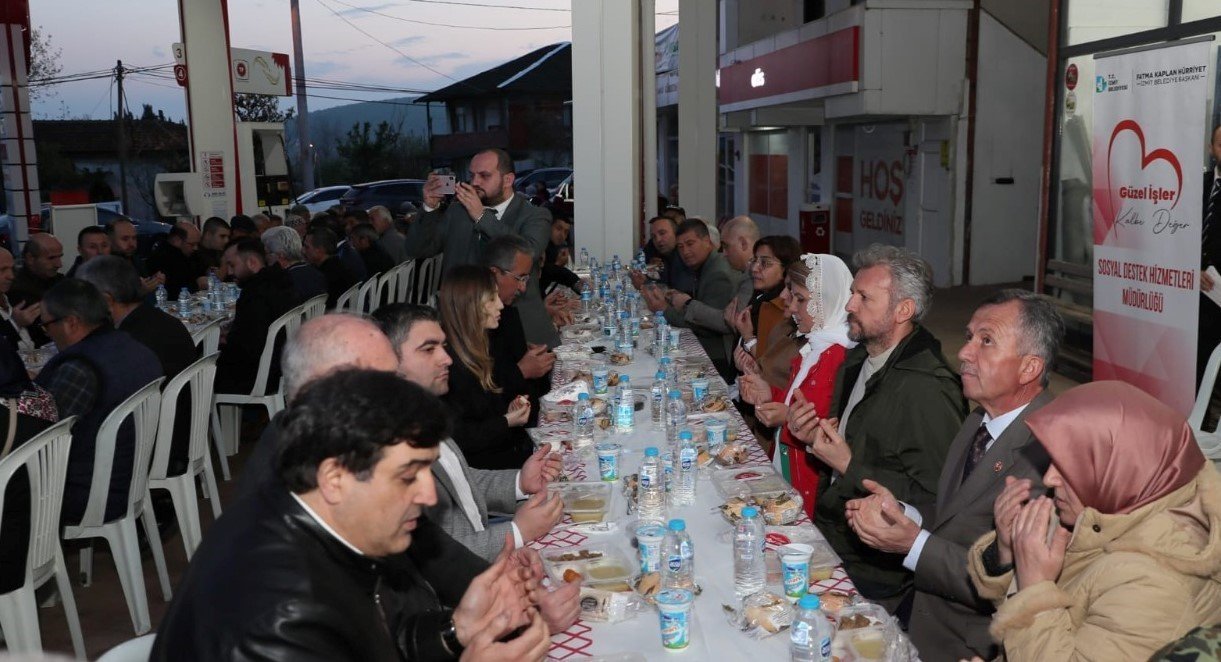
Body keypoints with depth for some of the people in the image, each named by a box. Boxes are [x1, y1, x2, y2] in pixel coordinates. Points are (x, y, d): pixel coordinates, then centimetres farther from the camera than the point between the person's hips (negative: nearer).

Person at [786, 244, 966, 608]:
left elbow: (931, 499, -23)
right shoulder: (856, 361, 9)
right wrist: (812, 436, 3)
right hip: (830, 534, 8)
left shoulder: (929, 390, -20)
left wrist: (850, 466, -19)